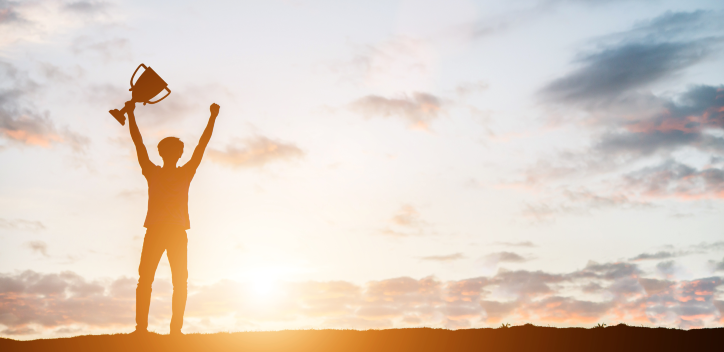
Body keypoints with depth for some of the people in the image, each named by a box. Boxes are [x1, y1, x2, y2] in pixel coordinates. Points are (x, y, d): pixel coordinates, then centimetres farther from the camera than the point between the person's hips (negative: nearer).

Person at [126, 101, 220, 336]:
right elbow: (138, 143, 8)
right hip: (154, 230, -1)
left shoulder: (185, 174, 12)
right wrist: (130, 114, 5)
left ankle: (176, 328, -3)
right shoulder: (152, 172, 11)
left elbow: (202, 144, 10)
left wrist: (213, 118, 7)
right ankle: (141, 326, -9)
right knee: (145, 278, -8)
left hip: (178, 231, 1)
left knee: (180, 280, -5)